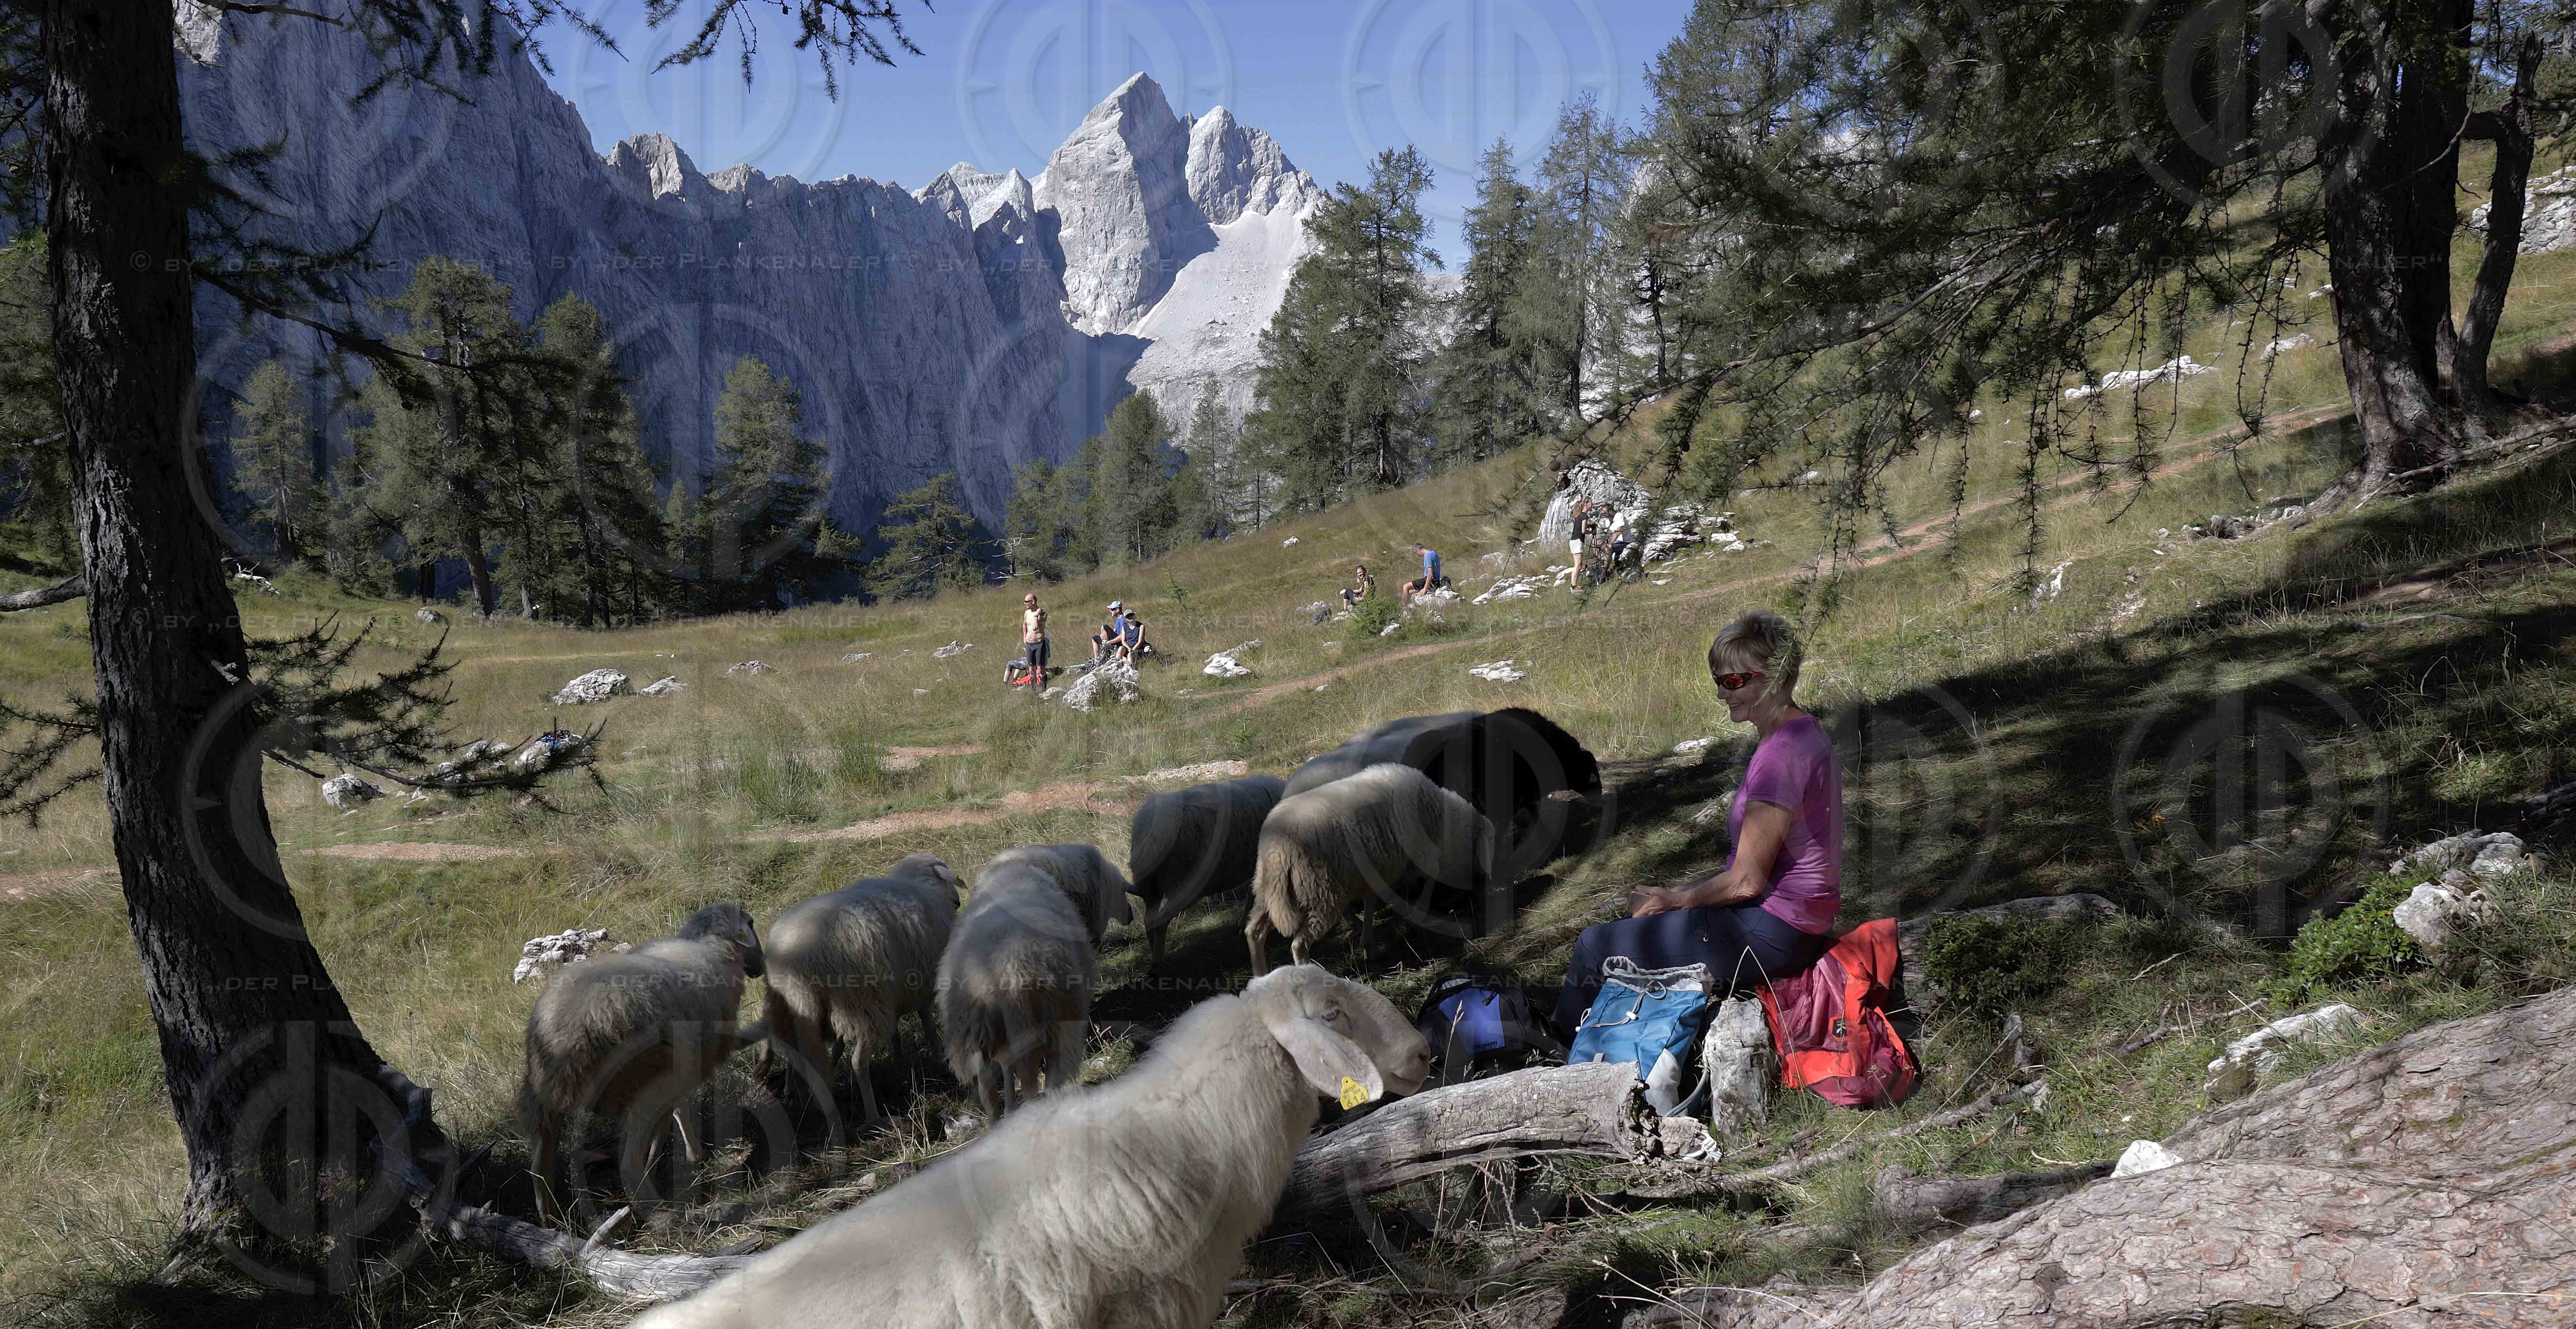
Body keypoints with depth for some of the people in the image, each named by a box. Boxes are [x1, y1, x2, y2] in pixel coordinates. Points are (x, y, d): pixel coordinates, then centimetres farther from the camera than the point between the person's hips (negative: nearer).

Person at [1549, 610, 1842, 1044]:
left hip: (1772, 934, -10)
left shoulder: (1782, 755, -24)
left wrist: (1671, 900, -6)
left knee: (1596, 946, -1)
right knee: (1633, 921, 23)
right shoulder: (1804, 733, 8)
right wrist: (1677, 893, 9)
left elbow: (1746, 881, -21)